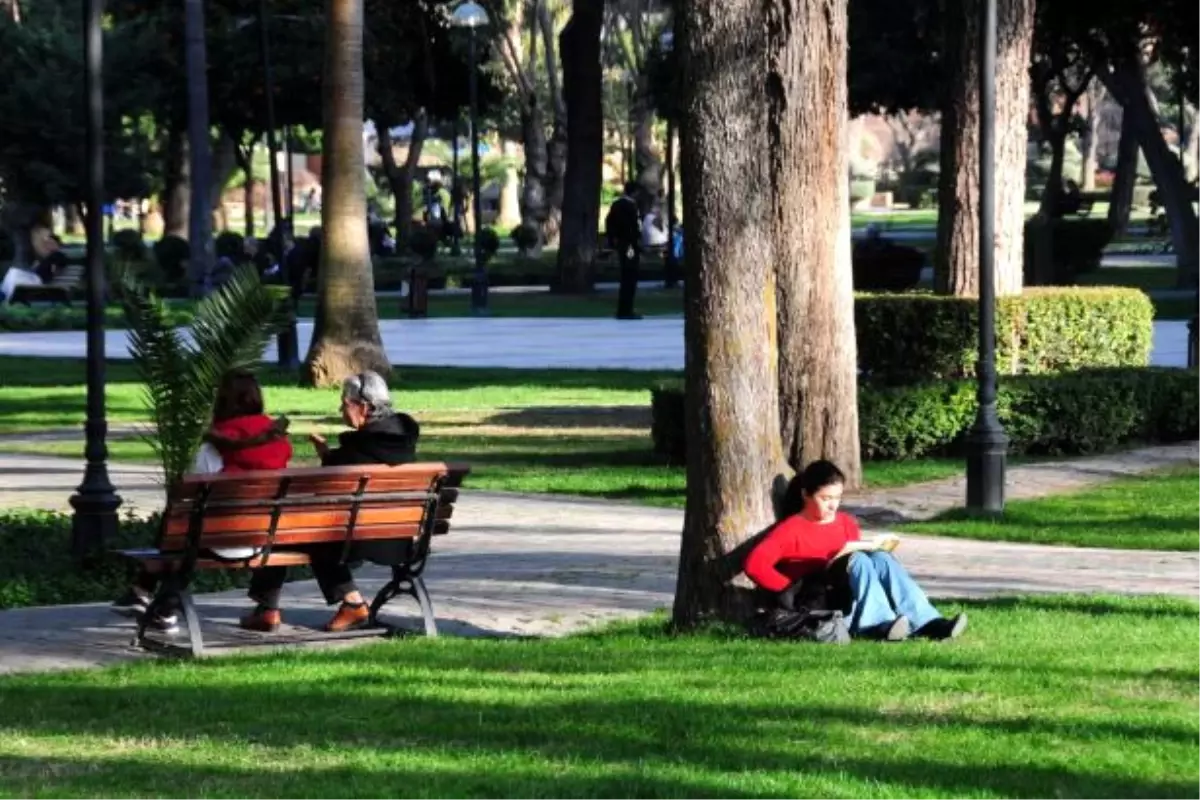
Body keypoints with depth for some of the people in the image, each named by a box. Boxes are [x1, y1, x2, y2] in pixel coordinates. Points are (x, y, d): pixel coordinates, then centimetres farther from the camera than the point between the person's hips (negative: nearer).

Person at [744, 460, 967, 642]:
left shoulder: (847, 524, 18)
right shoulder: (792, 529, 1)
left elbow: (860, 564, 22)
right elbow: (754, 564, -11)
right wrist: (790, 587, -16)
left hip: (850, 597, 5)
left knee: (880, 558, -21)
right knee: (857, 561, -27)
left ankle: (927, 623, -40)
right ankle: (880, 625, -50)